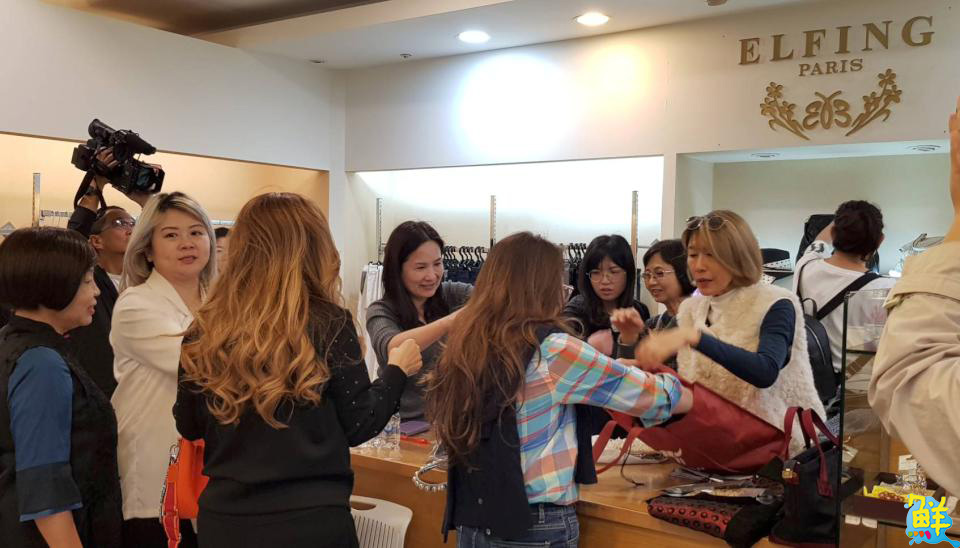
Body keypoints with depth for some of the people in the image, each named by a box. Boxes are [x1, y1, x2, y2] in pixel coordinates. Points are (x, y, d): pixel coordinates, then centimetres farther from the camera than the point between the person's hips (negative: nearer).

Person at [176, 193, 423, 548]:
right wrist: (397, 370, 9)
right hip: (309, 519, -3)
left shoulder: (206, 329, -4)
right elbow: (358, 426, -6)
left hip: (223, 518, 3)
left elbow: (189, 427, 7)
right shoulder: (327, 324, -12)